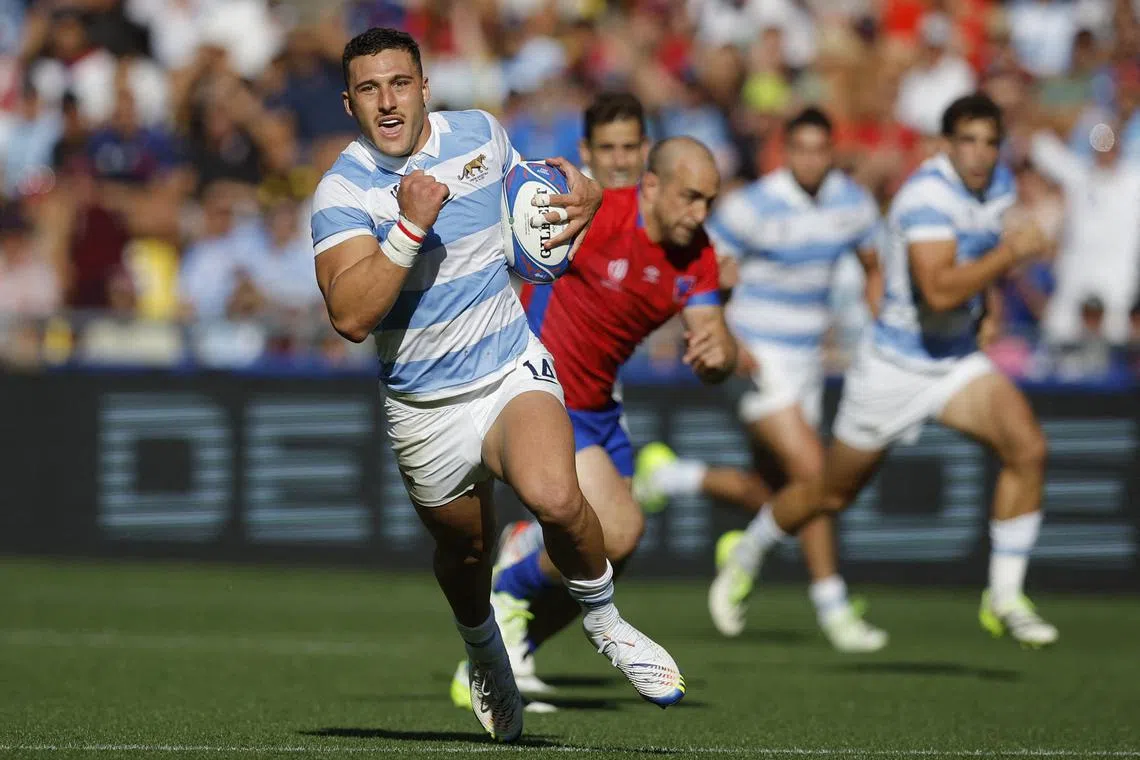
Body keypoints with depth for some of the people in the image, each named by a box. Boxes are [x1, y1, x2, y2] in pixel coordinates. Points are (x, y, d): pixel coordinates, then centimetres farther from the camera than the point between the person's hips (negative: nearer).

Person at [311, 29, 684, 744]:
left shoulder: (480, 133, -2)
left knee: (554, 496, -30)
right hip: (426, 410, 0)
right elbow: (351, 317, -26)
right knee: (463, 553, 18)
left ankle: (604, 620, -2)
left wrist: (581, 201, -2)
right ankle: (486, 657, 52)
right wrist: (409, 228, -34)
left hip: (513, 370, 0)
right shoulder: (342, 191, -13)